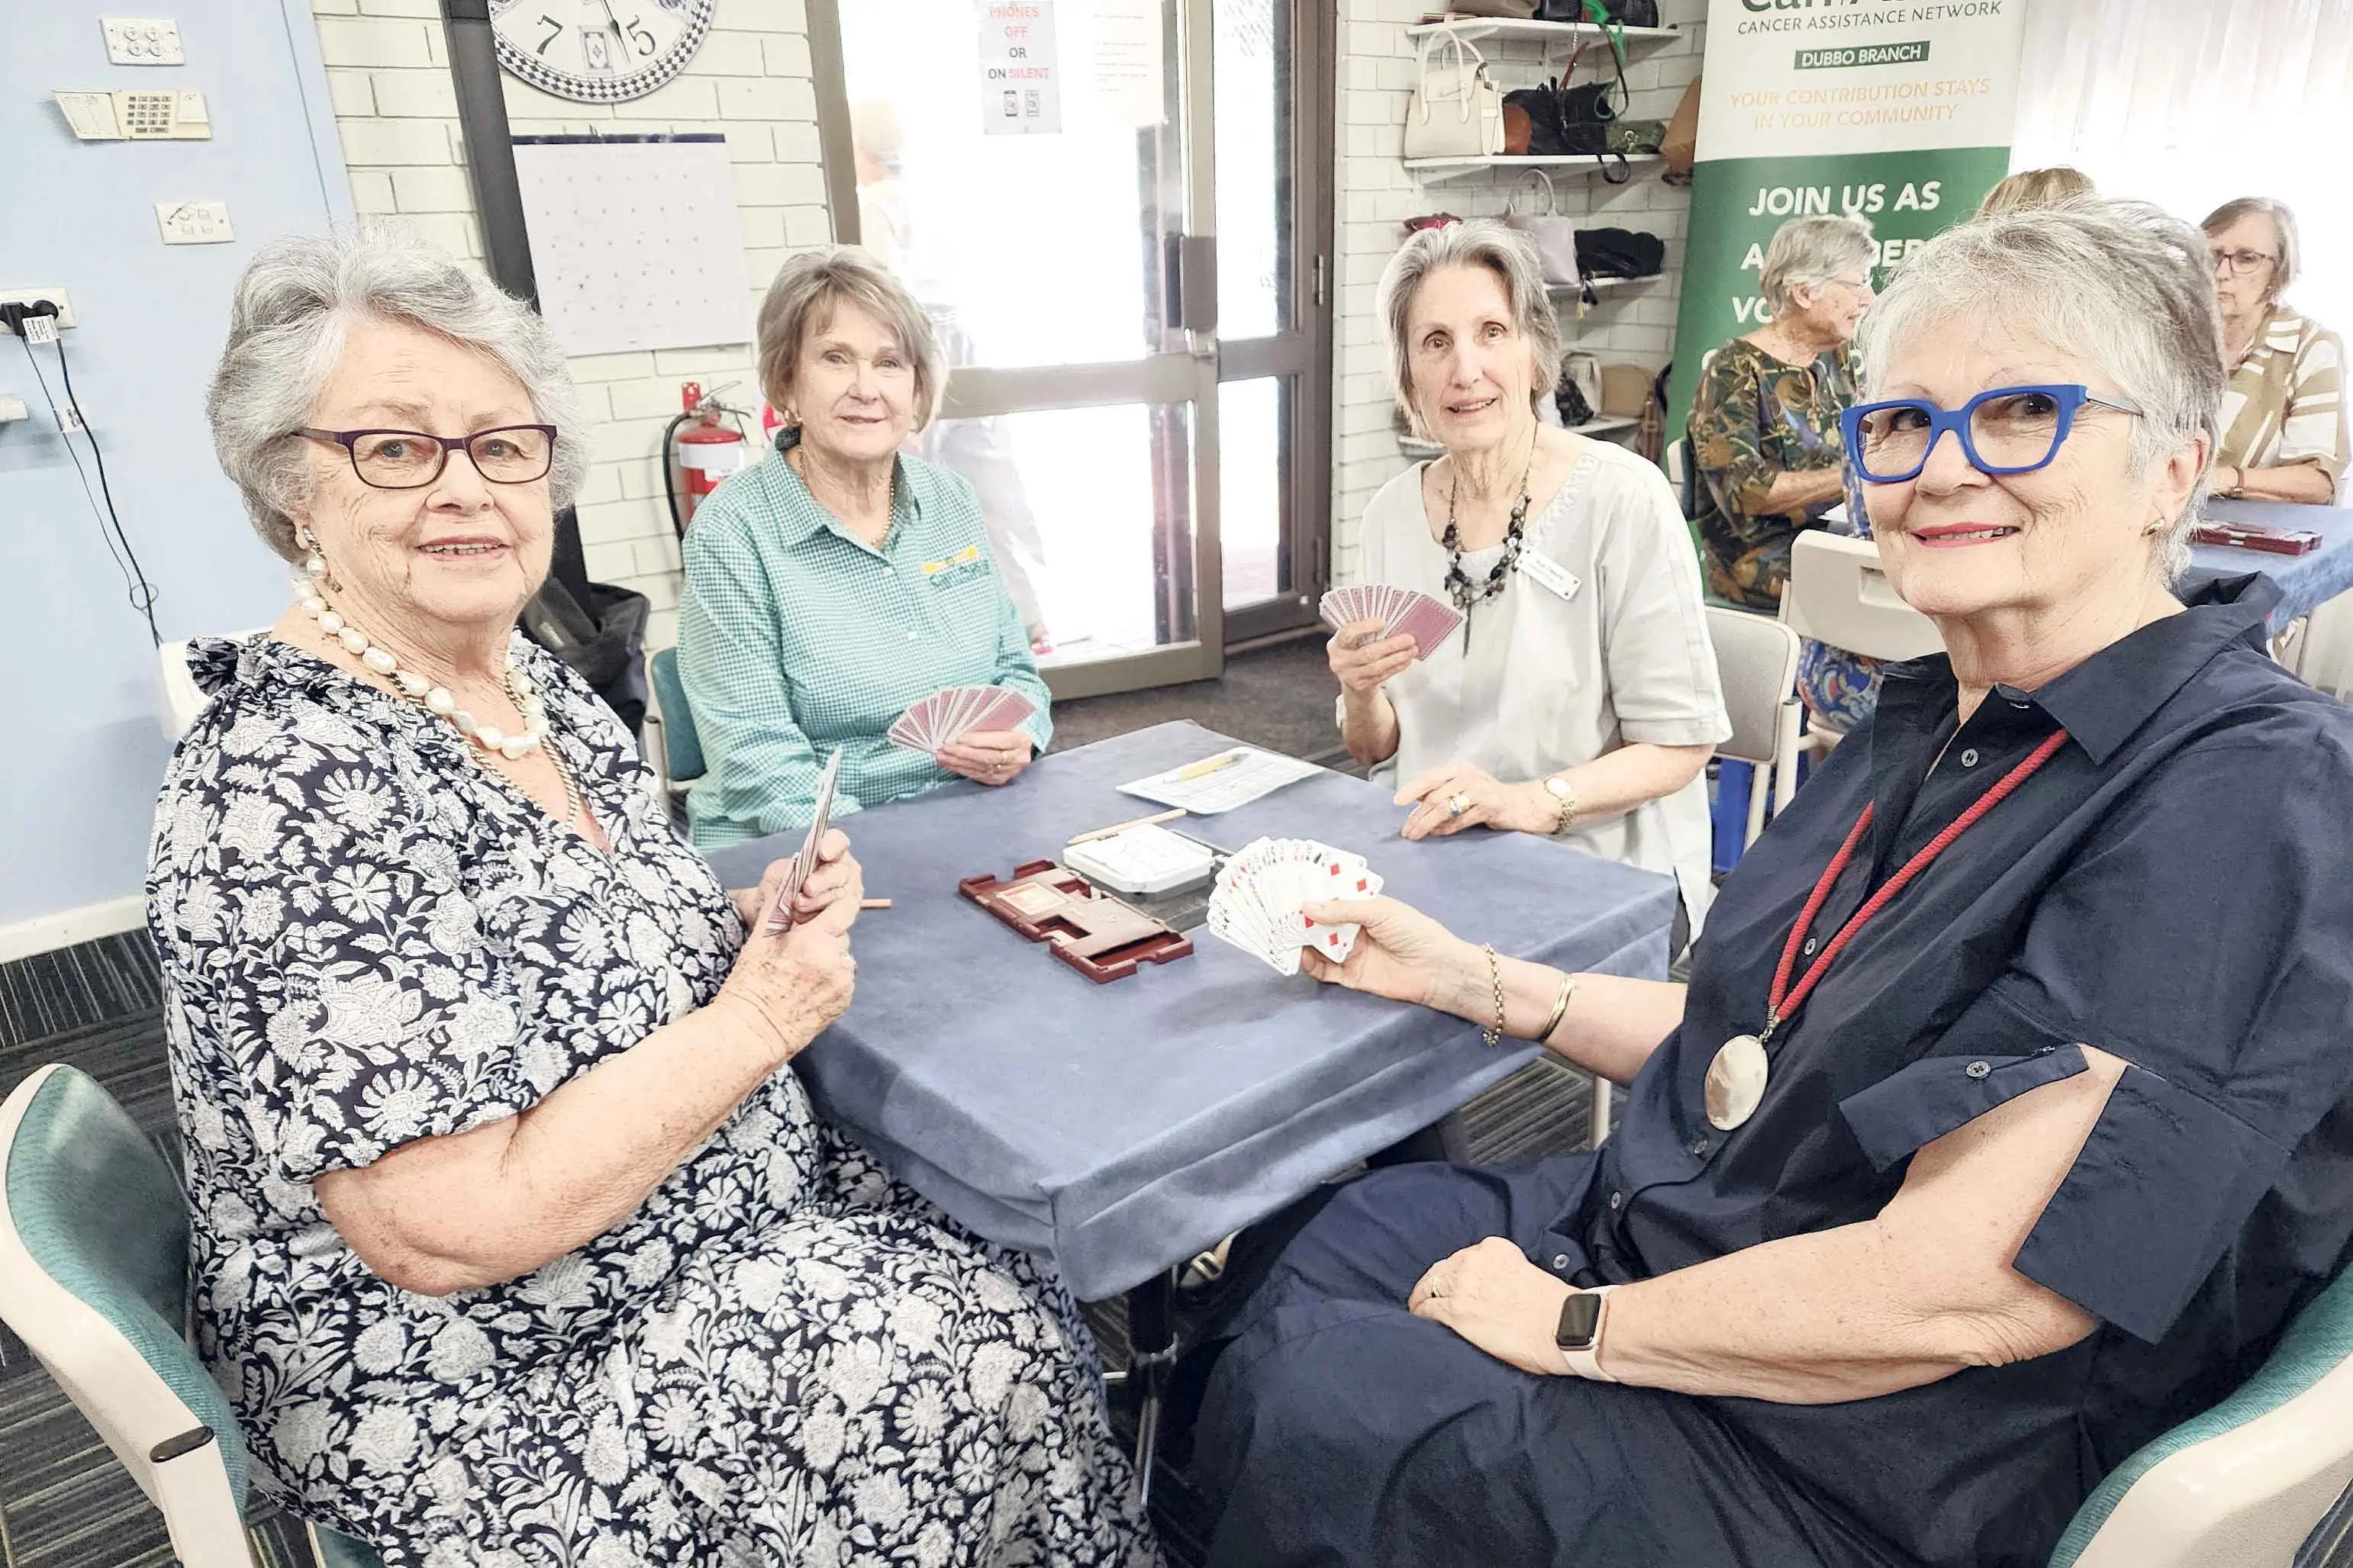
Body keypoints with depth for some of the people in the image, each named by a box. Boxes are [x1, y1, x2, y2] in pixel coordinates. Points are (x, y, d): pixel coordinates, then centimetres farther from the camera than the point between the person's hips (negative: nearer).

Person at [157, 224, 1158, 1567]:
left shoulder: (536, 681, 1)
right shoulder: (288, 786, -26)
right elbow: (450, 1230, -29)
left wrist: (750, 921, -6)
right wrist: (754, 1023, -21)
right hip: (484, 1400, -7)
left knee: (1021, 1277, 2)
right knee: (993, 1353, -7)